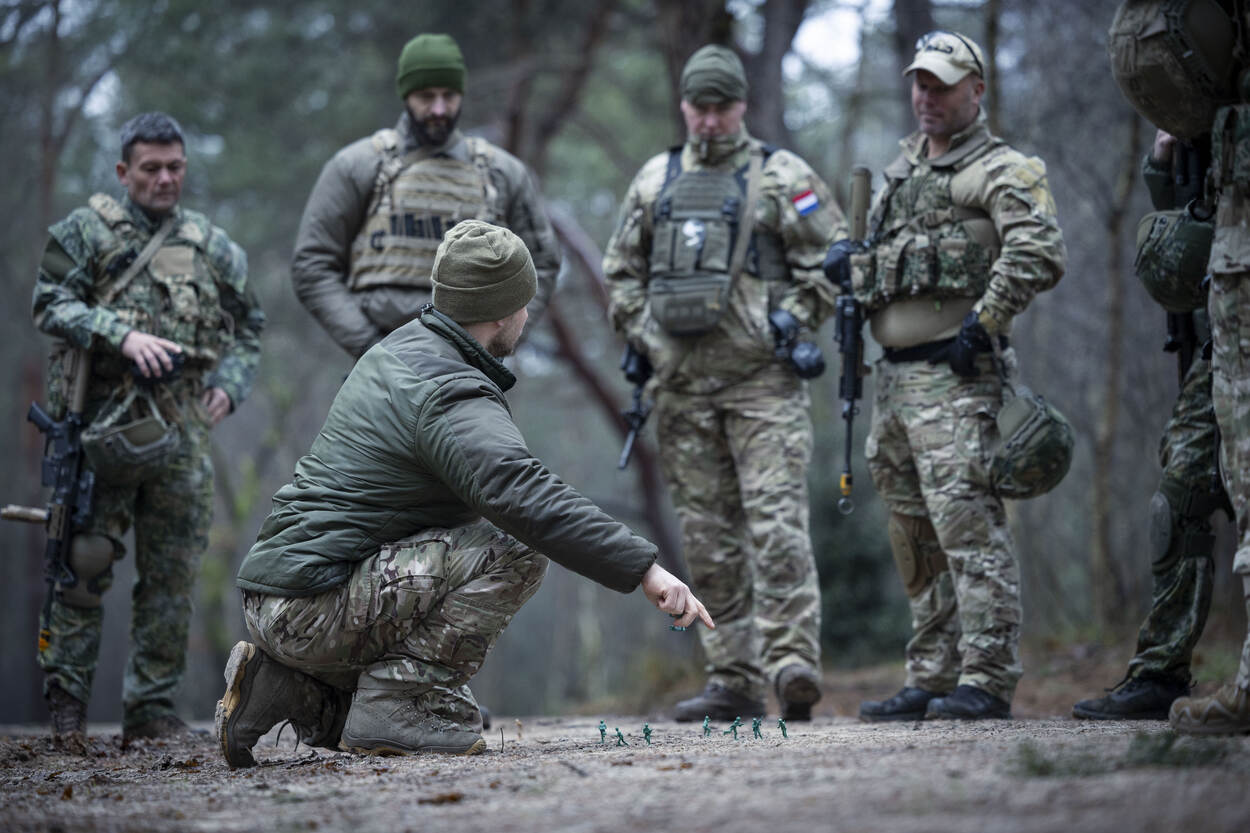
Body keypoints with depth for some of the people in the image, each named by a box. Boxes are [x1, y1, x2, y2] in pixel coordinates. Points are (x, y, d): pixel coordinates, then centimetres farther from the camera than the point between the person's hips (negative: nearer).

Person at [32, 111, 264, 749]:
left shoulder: (212, 247, 16)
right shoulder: (87, 230, 5)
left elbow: (247, 330, 22)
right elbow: (50, 302, -5)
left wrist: (228, 384, 4)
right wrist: (122, 335, -18)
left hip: (181, 433, 3)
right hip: (102, 426, -3)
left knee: (172, 574, 3)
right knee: (86, 563, -5)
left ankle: (151, 708, 10)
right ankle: (66, 692, 6)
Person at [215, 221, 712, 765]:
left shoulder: (400, 349, 14)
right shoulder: (451, 398, -17)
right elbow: (523, 497, -31)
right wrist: (644, 568, -33)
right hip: (315, 609, -10)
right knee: (516, 547, -16)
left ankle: (285, 689, 12)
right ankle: (395, 706, -14)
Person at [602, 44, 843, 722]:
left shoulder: (782, 176, 2)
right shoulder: (654, 181, 15)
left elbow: (831, 260, 1)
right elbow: (621, 268, 22)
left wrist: (791, 321, -7)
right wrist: (639, 333, 9)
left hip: (762, 378, -5)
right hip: (682, 381, 5)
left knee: (776, 519, -15)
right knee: (708, 534, 6)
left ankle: (791, 661, -19)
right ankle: (734, 679, 11)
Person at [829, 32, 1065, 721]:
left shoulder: (1000, 169, -4)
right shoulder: (897, 175, 21)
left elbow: (1040, 252, -18)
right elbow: (873, 264, 29)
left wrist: (984, 320, -20)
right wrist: (849, 265, 7)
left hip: (953, 377, -8)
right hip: (893, 376, 8)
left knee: (966, 520, -14)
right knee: (914, 538, 11)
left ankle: (987, 681, -14)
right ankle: (932, 678, 17)